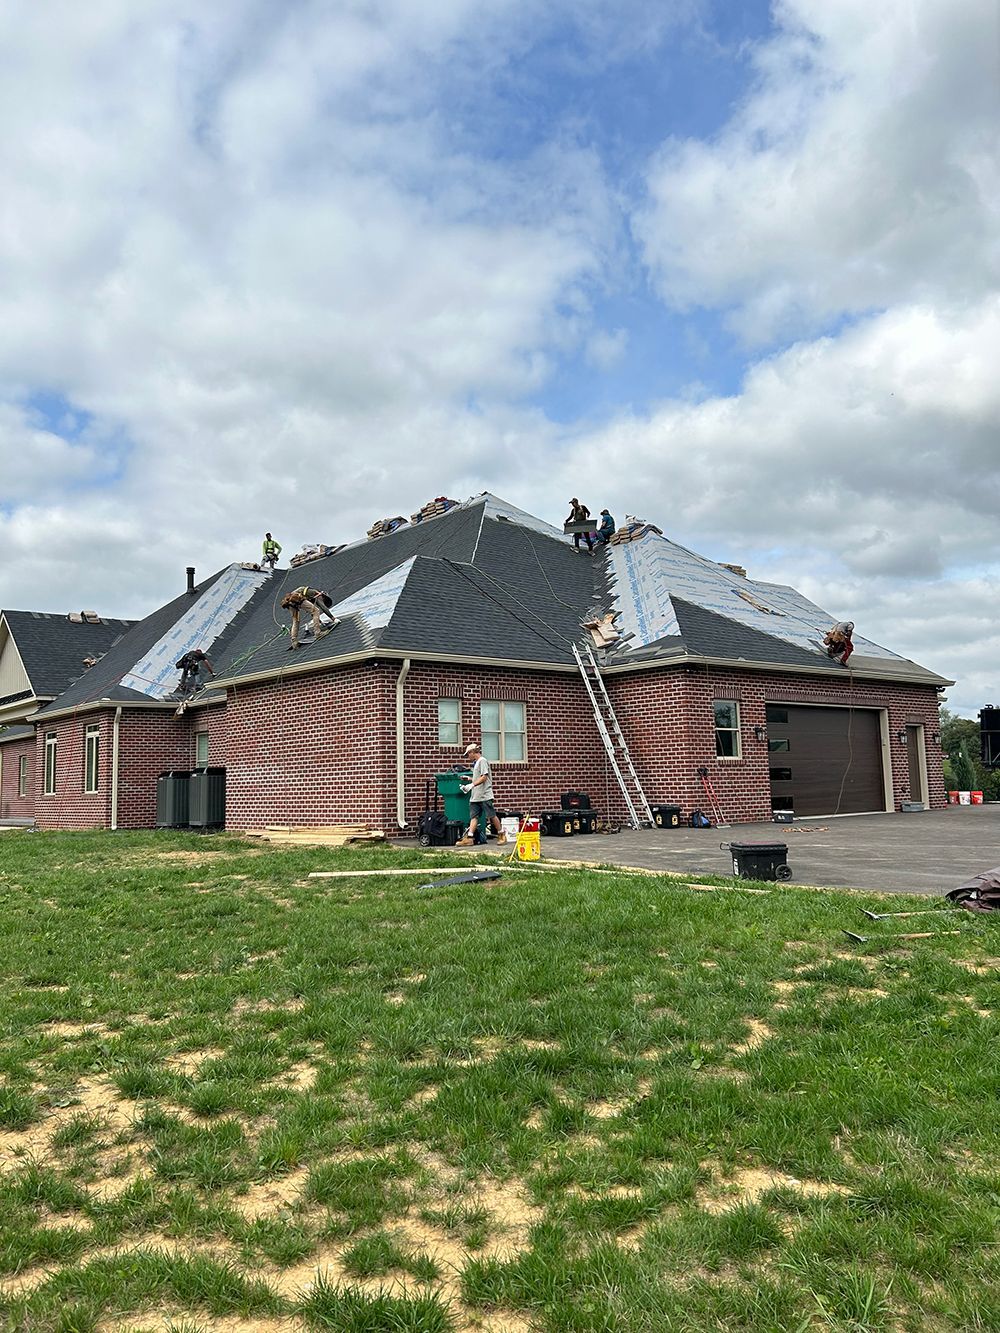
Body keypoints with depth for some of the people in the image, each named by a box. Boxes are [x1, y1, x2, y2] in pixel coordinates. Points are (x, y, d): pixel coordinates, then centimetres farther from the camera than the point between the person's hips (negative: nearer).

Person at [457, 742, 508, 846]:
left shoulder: (482, 761, -9)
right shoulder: (476, 763, 19)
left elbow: (484, 777, -18)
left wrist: (472, 785, -22)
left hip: (485, 795, -9)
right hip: (475, 796, 9)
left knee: (492, 816, -1)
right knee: (474, 816, 1)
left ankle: (502, 835, 12)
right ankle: (469, 838, -4)